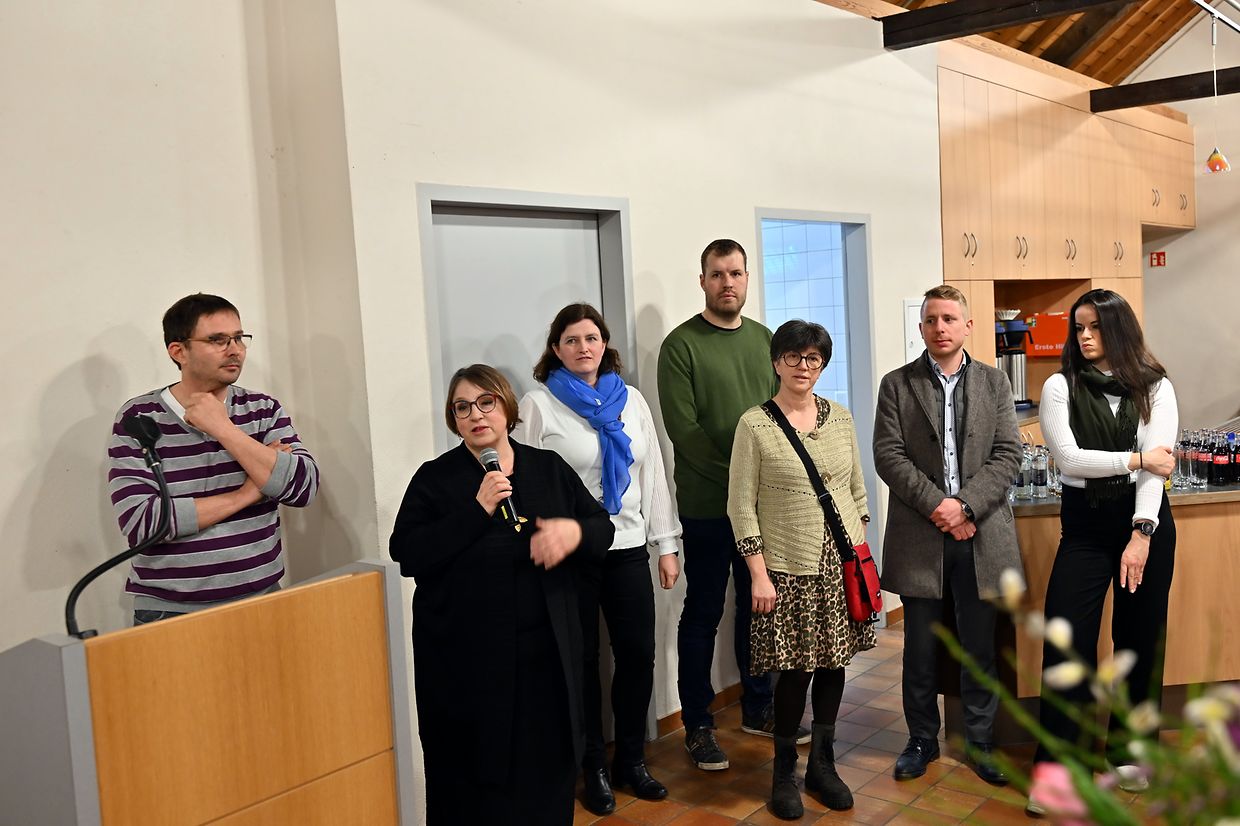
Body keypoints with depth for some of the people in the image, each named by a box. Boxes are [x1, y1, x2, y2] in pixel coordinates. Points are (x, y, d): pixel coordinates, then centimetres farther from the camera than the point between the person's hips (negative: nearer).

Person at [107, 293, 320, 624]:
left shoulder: (263, 409, 2)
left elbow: (303, 488, -12)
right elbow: (139, 522, -17)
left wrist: (223, 428, -16)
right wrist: (247, 494, -13)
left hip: (261, 601, 3)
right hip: (169, 612, -2)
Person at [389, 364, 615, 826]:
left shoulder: (549, 468, 8)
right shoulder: (434, 479, 0)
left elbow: (603, 526, 7)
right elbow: (406, 554, -11)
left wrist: (575, 531, -15)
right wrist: (477, 510, -18)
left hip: (546, 652, 3)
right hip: (465, 660, -2)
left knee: (548, 768, 12)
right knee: (474, 777, 6)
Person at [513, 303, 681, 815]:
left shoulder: (631, 401, 8)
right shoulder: (538, 405, -5)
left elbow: (653, 474, 10)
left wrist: (666, 545, 9)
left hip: (628, 549, 4)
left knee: (638, 653, 7)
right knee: (582, 660, 8)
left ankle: (632, 760, 27)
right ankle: (594, 768, 25)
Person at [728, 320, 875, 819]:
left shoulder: (841, 417, 6)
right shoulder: (754, 425, -6)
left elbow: (858, 489, 14)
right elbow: (741, 506, -6)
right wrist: (759, 574, -10)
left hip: (842, 562, 4)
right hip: (790, 568, -4)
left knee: (834, 663, 10)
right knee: (796, 671, 0)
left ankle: (822, 763, 29)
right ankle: (784, 772, 20)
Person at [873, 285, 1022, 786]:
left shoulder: (994, 383, 8)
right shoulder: (897, 385, 3)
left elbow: (1008, 454, 0)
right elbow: (888, 455, -5)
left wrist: (965, 505, -14)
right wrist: (937, 505, -15)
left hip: (981, 533, 1)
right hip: (919, 535, -1)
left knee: (981, 647, 9)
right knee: (921, 647, 9)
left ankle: (980, 743, 25)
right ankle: (922, 740, 25)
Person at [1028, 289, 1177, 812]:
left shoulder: (1156, 388, 2)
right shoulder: (1061, 387, 1)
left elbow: (1158, 466, -8)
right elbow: (1067, 458, -9)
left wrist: (1141, 533, -18)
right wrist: (1136, 458, -12)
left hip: (1145, 520, 1)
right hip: (1085, 523, -1)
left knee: (1140, 638, 9)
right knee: (1067, 640, -7)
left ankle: (1129, 751, 27)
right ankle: (1055, 768, 2)